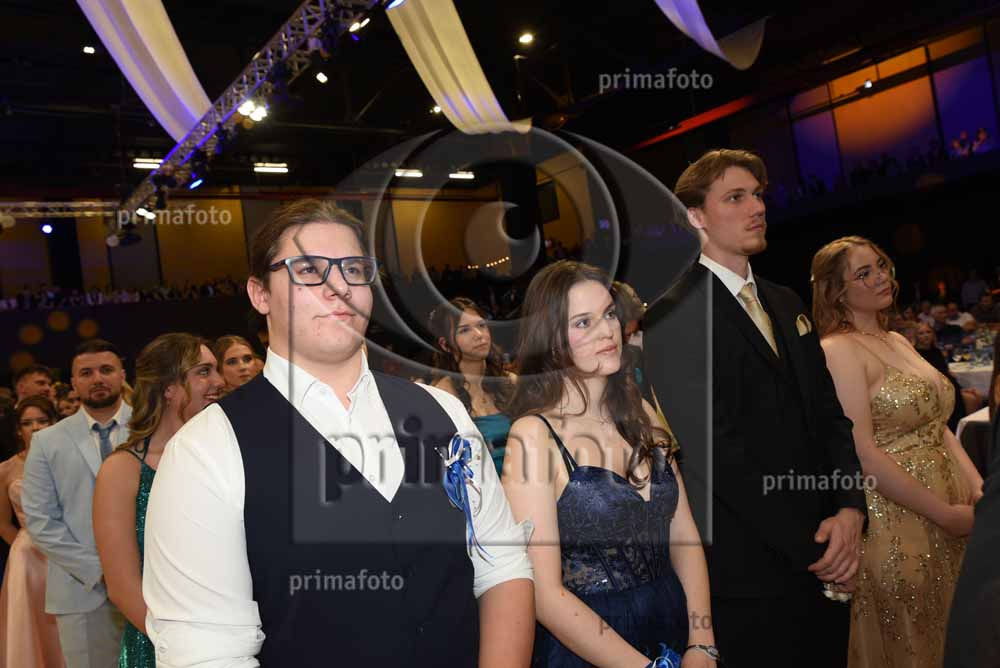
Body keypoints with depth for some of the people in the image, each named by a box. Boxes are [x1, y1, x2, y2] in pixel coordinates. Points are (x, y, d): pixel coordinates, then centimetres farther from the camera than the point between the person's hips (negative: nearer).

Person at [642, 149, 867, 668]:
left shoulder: (786, 304, 13)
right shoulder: (673, 316, -13)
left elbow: (829, 414, 10)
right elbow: (714, 452, -19)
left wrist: (850, 509, -6)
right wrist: (808, 546, -15)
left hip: (824, 564, 7)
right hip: (751, 575, -7)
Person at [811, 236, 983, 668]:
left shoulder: (899, 341, 12)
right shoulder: (838, 349, -14)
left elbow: (937, 425, 13)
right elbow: (862, 454, -20)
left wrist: (977, 487, -2)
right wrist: (946, 513, -16)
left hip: (951, 511, 8)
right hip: (894, 524, -8)